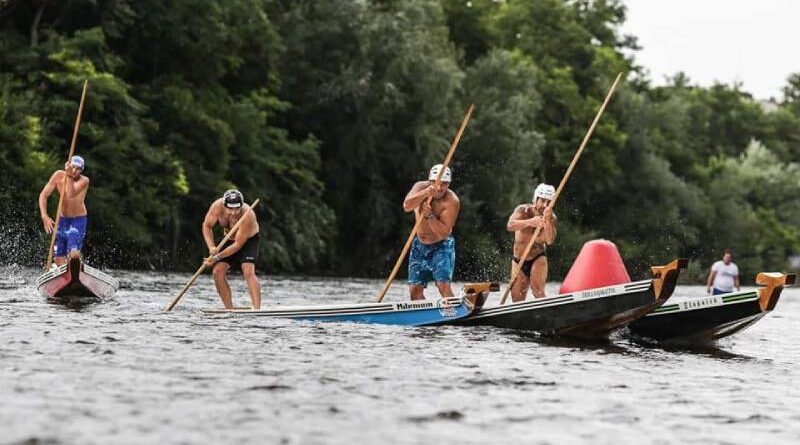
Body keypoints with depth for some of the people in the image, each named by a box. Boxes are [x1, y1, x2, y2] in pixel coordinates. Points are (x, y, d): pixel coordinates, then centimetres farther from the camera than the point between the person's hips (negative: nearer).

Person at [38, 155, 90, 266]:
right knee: (59, 258, 4)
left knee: (74, 254, -23)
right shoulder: (58, 175, -8)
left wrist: (69, 176, -40)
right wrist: (44, 216, -19)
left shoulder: (84, 181, -18)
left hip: (78, 221, -4)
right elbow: (43, 195, -7)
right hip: (62, 220, 4)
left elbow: (71, 194, -35)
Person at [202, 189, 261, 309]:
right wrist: (211, 247, -25)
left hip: (248, 241, -5)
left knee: (248, 271, -26)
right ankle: (230, 310, -4)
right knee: (217, 271, -10)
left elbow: (238, 245, -31)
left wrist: (217, 257, -30)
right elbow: (207, 226, -9)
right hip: (230, 240, 5)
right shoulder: (217, 206, -24)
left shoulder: (247, 216, -36)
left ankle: (257, 310, -33)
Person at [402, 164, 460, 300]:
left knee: (443, 285, -20)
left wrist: (430, 216, -38)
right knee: (415, 289, 3)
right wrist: (427, 193, -42)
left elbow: (444, 233, -26)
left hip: (441, 246, -4)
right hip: (419, 245, 4)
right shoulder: (421, 187, -11)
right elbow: (407, 206, -30)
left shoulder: (451, 201, -22)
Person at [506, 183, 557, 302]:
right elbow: (510, 226, -30)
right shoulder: (523, 210, -11)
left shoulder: (551, 218, -11)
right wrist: (529, 222, -47)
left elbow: (549, 241, -25)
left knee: (538, 292, -22)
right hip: (518, 261, 2)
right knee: (517, 299, 4)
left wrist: (546, 221, -41)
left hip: (538, 259, -2)